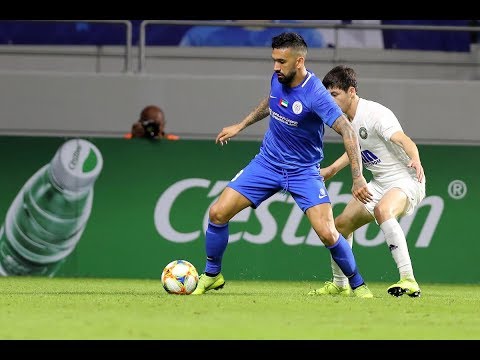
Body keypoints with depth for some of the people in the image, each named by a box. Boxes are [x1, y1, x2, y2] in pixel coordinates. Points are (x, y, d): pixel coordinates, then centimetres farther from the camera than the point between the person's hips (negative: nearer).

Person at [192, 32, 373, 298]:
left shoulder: (315, 95, -26)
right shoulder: (278, 79, -6)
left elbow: (347, 131, -29)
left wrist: (358, 177, -37)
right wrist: (241, 125, 20)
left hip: (303, 171, -5)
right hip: (267, 163, 5)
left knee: (327, 233, -19)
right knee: (217, 213, -5)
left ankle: (358, 285, 5)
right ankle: (211, 276, 16)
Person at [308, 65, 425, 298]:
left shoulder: (376, 114, -22)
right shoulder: (347, 119, 6)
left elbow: (404, 141, -38)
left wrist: (416, 160, -58)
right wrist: (333, 169, 31)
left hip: (406, 180, -10)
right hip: (380, 183, 10)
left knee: (382, 210, -39)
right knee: (342, 224, 13)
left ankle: (408, 281, -45)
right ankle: (340, 284, 34)